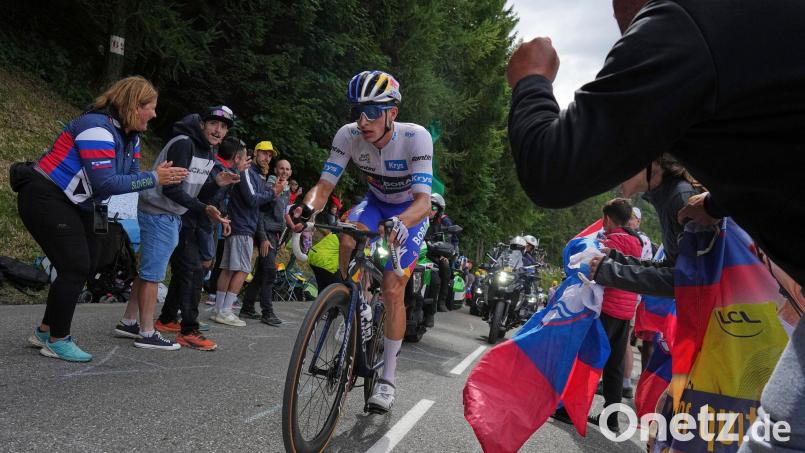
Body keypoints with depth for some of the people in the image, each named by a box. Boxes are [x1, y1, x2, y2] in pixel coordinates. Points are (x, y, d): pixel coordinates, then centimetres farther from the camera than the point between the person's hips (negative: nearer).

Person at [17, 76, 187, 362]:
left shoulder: (130, 137, 6)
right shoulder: (97, 127, -25)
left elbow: (130, 176, 0)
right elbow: (104, 183, -31)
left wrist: (163, 177, -17)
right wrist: (154, 178, -27)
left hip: (75, 205, 10)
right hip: (45, 199, -10)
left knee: (85, 266, 11)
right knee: (76, 266, -11)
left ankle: (45, 331, 24)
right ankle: (57, 340, 4)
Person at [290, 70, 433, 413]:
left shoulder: (416, 137, -33)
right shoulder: (348, 135, -23)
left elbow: (423, 200, -40)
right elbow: (325, 185, -24)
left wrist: (400, 223, -61)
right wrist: (308, 207, -47)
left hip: (411, 211, -3)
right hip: (376, 201, 3)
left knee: (392, 290, -11)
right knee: (348, 242, -31)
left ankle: (388, 378, 5)